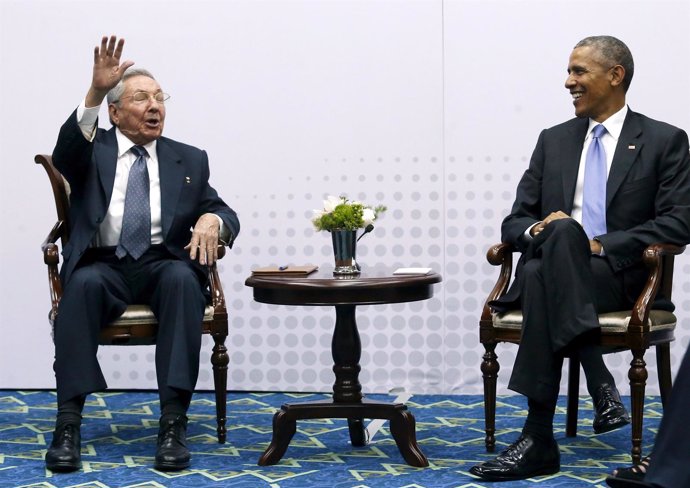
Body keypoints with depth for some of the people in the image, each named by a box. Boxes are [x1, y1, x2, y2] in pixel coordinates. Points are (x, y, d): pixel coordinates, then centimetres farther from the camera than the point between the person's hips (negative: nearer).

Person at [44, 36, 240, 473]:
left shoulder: (189, 160, 18)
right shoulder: (93, 149, 11)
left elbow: (226, 216, 13)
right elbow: (65, 154, -13)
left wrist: (211, 220, -14)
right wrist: (94, 93, -29)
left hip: (163, 264, 1)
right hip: (104, 265, -1)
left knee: (183, 278, -33)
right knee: (85, 283, -35)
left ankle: (174, 422, -37)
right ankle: (69, 422, -36)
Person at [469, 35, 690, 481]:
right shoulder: (553, 141, 19)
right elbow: (515, 223, 16)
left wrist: (602, 244, -15)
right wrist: (537, 229, -10)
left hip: (620, 275, -3)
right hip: (548, 267, 3)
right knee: (546, 250, -36)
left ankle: (539, 439, -39)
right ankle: (601, 385, -39)